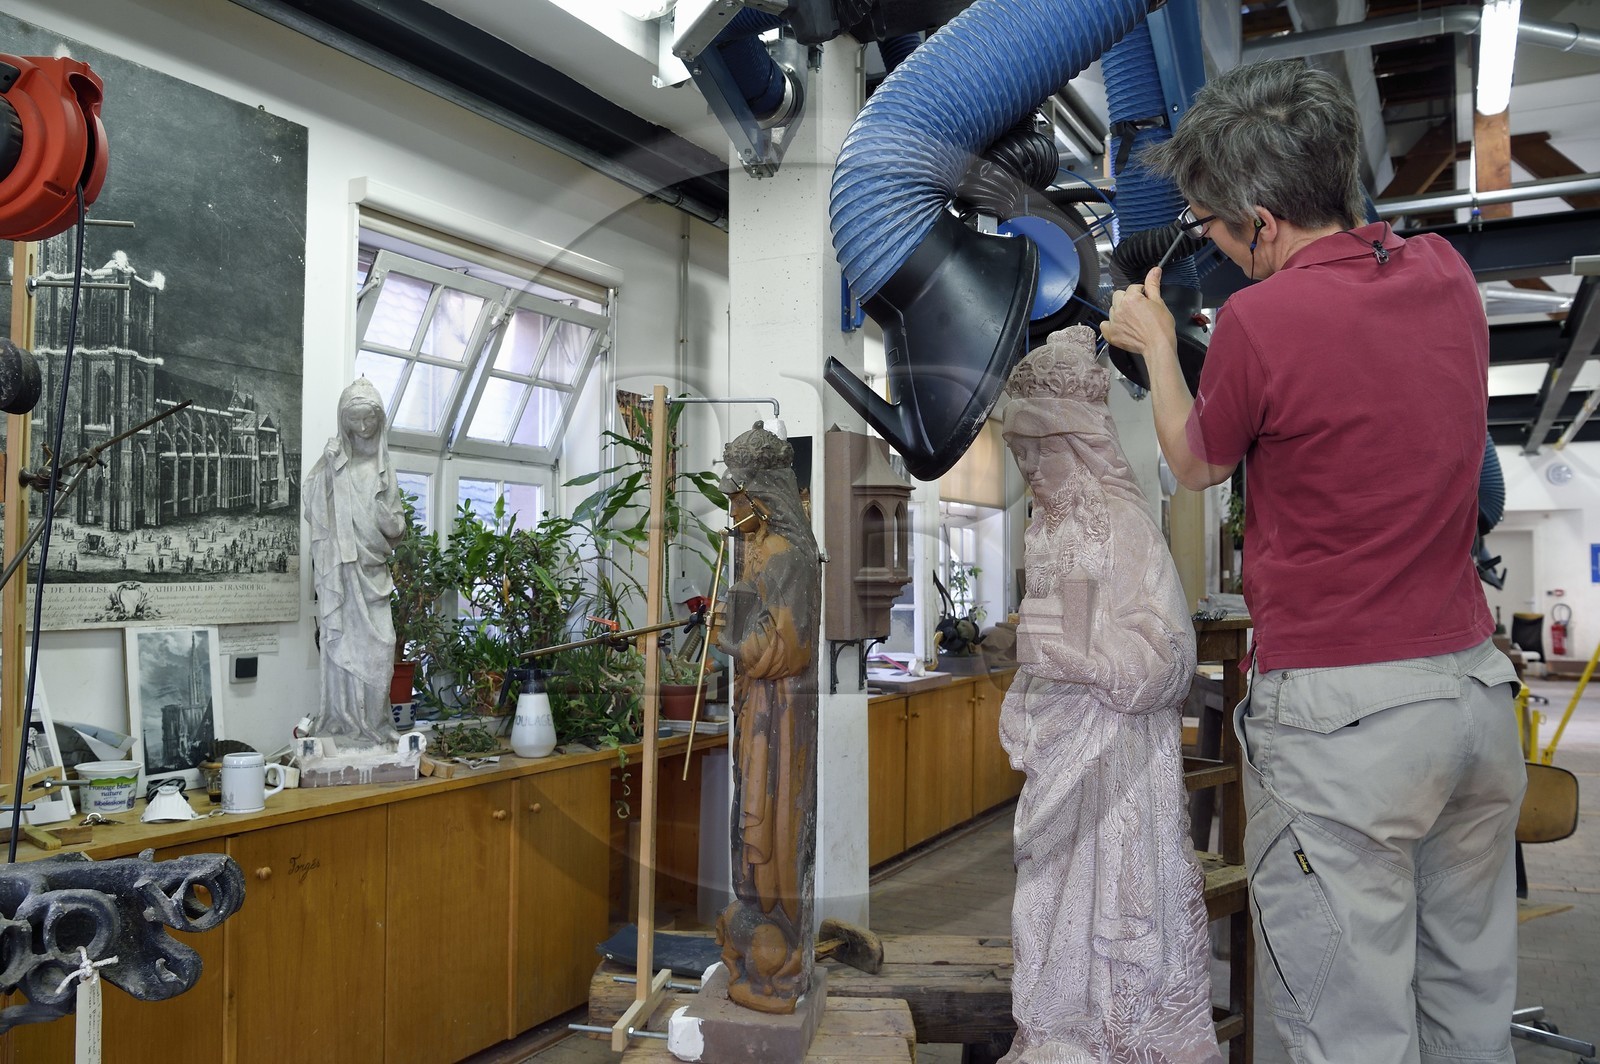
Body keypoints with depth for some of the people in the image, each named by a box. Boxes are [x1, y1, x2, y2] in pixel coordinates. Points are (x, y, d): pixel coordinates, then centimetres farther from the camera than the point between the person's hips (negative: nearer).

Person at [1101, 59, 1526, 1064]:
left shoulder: (1261, 320, -17)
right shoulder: (1447, 273, 3)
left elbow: (1199, 465, 2)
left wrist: (1157, 345, 16)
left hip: (1342, 716, -7)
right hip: (1477, 686, 8)